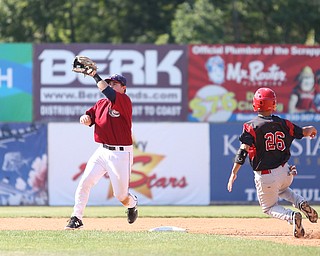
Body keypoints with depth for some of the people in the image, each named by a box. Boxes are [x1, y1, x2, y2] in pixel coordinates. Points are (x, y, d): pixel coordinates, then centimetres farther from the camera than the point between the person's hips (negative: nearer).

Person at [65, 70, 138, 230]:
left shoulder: (125, 101, -11)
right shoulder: (101, 103, 12)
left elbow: (108, 92, -28)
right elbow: (89, 118, 9)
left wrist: (94, 75, -25)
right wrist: (85, 118, -15)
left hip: (120, 154, -6)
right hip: (102, 152, 6)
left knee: (121, 195, 3)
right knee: (84, 183, -10)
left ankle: (132, 204, 38)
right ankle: (76, 219, -4)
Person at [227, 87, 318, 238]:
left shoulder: (251, 126, -11)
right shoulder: (282, 124, -1)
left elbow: (243, 150, -20)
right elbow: (303, 132, 6)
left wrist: (234, 173, -17)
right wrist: (311, 130, 31)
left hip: (265, 177, -4)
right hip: (285, 172, 4)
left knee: (269, 207, 17)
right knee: (282, 190, 37)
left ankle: (291, 216, -16)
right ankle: (301, 203, 5)